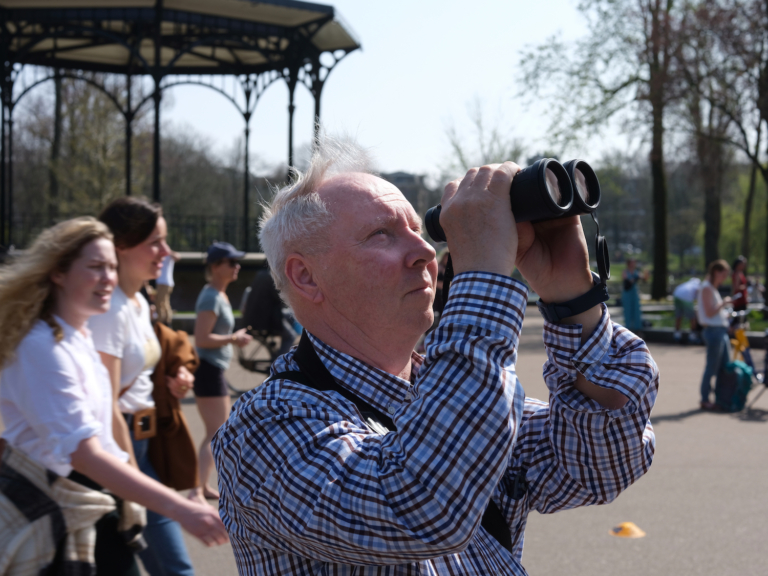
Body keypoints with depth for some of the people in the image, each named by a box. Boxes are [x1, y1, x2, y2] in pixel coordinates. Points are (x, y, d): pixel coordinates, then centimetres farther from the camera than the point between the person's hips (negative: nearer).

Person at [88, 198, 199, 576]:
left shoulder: (139, 303, 11)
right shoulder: (111, 310, -18)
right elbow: (107, 406, -20)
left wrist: (172, 380, 4)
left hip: (142, 435, 9)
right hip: (120, 442, -9)